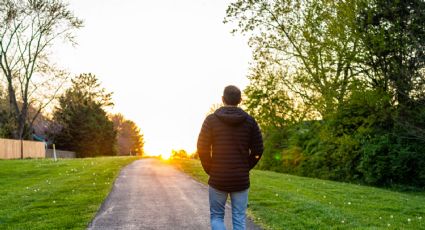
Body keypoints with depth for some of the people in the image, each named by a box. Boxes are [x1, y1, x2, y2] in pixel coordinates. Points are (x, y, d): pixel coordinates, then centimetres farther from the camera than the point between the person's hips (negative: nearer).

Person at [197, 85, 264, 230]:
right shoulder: (250, 121, 0)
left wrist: (210, 170, 5)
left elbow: (202, 148, -8)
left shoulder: (211, 120, -5)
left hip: (218, 179, -1)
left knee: (216, 216, 14)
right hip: (241, 179, 1)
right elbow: (258, 150, -1)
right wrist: (245, 168, 10)